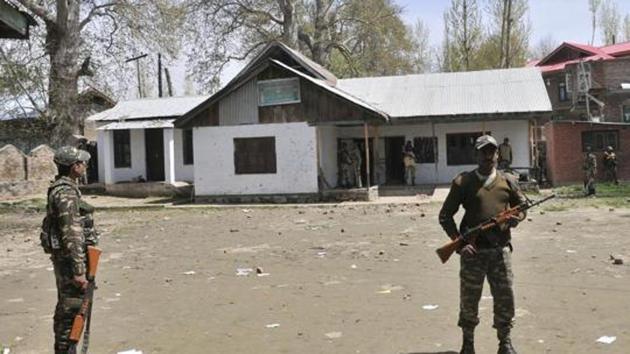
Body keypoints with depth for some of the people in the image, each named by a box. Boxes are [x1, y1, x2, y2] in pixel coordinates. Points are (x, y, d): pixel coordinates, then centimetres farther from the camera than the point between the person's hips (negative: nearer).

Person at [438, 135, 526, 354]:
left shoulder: (508, 181, 8)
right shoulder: (463, 182, 0)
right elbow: (445, 216, 1)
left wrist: (513, 219, -3)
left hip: (500, 249, 2)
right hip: (473, 251, -2)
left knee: (505, 297, 5)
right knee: (469, 300, 6)